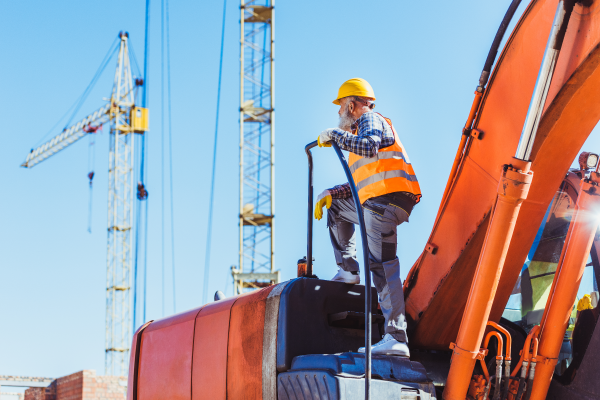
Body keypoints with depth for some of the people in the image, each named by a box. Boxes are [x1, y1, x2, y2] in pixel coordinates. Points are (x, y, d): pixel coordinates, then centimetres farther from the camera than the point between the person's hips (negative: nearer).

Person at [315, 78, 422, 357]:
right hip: (373, 203, 10)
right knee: (334, 204, 28)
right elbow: (361, 184, 31)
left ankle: (396, 339, -26)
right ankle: (348, 271, 21)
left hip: (387, 201, -10)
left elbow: (369, 146, -23)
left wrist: (334, 135, -12)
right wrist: (330, 194, 21)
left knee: (382, 265, -18)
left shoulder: (371, 120, 2)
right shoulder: (361, 131, 31)